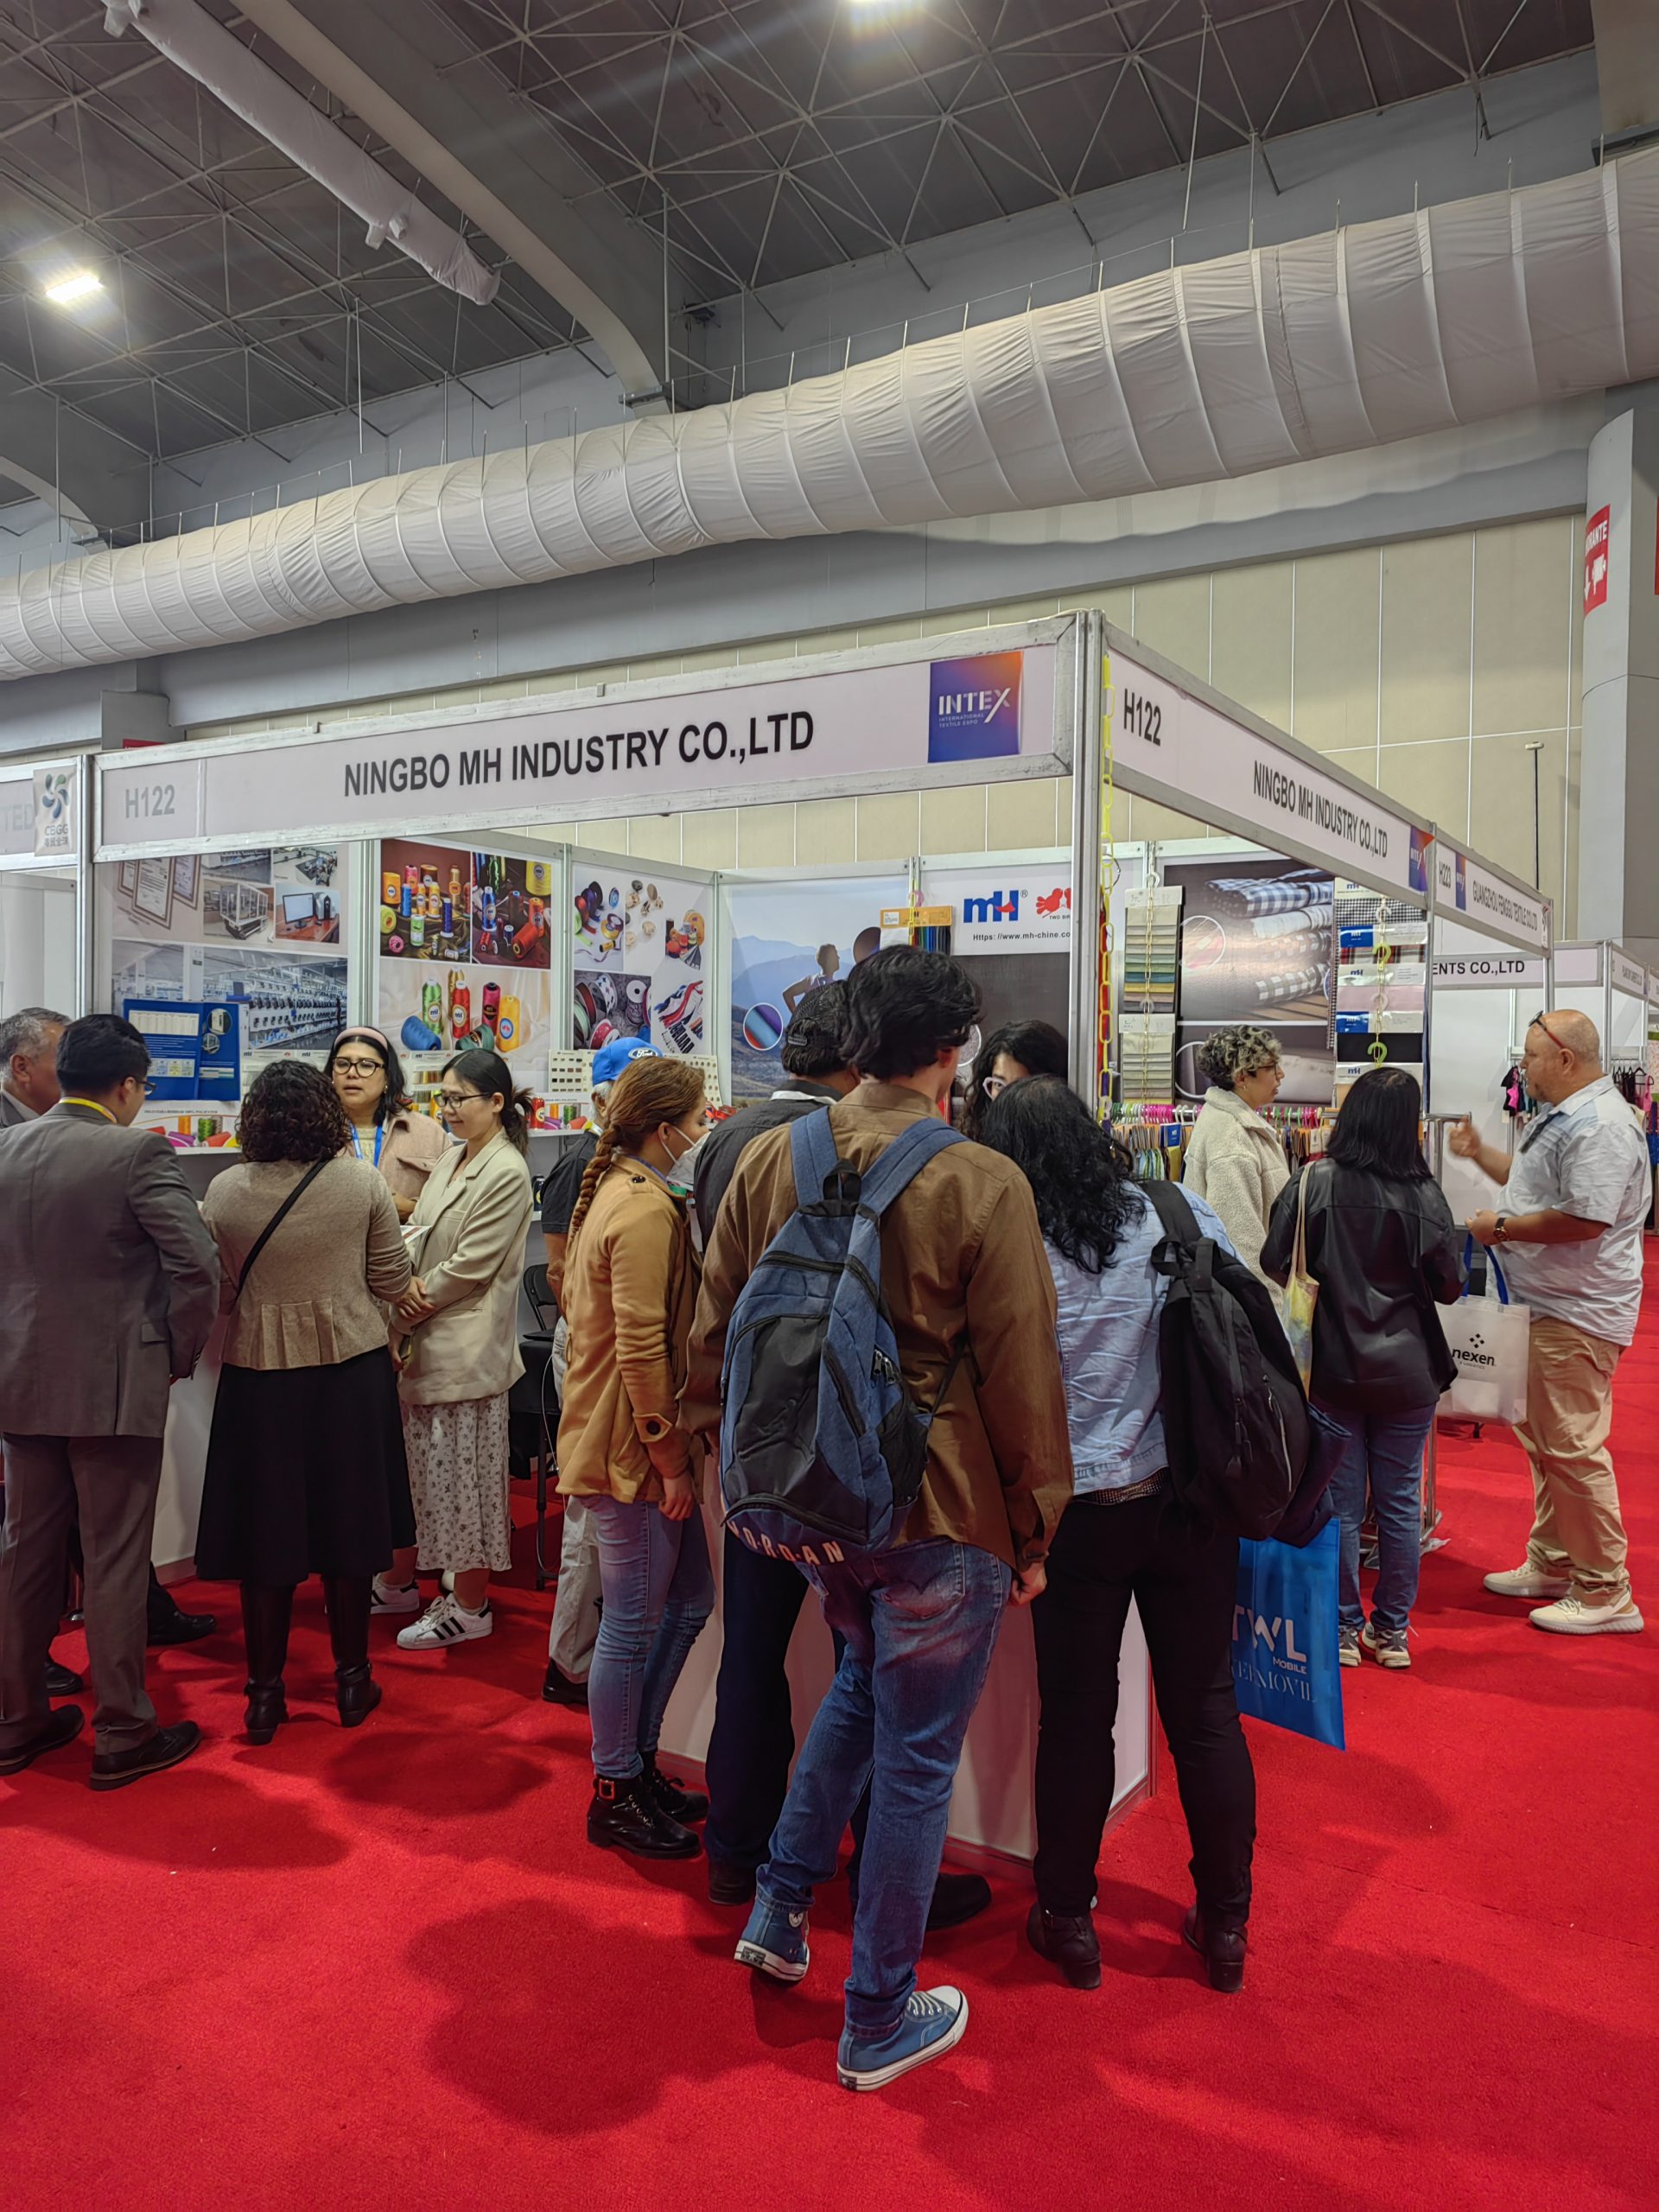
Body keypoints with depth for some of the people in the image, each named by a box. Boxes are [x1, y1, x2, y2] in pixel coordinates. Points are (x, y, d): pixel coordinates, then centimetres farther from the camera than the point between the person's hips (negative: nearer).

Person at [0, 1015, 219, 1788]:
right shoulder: (138, 1153, -15)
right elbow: (197, 1266, -20)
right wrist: (178, 1354, -6)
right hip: (115, 1385, -6)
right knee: (115, 1563, 3)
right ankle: (121, 1737, 14)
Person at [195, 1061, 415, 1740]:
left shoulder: (225, 1191, -7)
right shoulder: (363, 1182, -9)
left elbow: (218, 1294, 2)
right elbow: (393, 1282, -2)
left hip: (259, 1377, 0)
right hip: (351, 1370, 0)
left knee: (266, 1532, 11)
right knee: (347, 1526, 13)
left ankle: (265, 1691, 21)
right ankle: (352, 1683, 24)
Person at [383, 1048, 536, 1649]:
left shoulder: (506, 1173, -15)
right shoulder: (452, 1158, 11)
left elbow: (470, 1265, -17)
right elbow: (416, 1228, 10)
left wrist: (417, 1299, -7)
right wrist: (406, 1288, -9)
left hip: (466, 1348, -8)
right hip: (423, 1341, 8)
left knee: (462, 1471, 2)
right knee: (417, 1461, 18)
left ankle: (470, 1606, 15)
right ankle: (398, 1577, 34)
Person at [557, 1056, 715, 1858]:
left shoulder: (616, 1191, 13)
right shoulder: (647, 1210, -20)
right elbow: (642, 1347, -24)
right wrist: (668, 1453, -18)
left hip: (625, 1437, 10)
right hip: (632, 1450, -10)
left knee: (688, 1600, 18)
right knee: (635, 1624, 3)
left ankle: (635, 1759, 31)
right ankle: (615, 1796, 19)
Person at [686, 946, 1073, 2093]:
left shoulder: (770, 1159, -4)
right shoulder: (983, 1185, -18)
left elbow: (715, 1330, 5)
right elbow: (1023, 1377, -12)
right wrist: (1033, 1533, 0)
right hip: (940, 1517, -5)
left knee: (864, 1677, 31)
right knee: (916, 1759, 12)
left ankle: (781, 1906, 37)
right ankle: (879, 2021, 29)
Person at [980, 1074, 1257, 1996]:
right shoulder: (1188, 1219, -4)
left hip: (1082, 1512, -2)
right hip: (1194, 1499, 3)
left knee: (1077, 1718, 12)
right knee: (1206, 1710, 15)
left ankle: (1068, 1921, 28)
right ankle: (1226, 1923, 30)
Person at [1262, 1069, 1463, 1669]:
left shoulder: (1313, 1183, -12)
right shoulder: (1423, 1194, -11)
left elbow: (1275, 1264, -5)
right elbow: (1449, 1286, -4)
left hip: (1333, 1367, -1)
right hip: (1408, 1372, 1)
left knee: (1341, 1501, 10)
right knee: (1401, 1500, 14)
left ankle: (1343, 1628, 20)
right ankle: (1392, 1630, 24)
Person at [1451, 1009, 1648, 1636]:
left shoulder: (1598, 1126, -21)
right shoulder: (1561, 1118, 15)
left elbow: (1583, 1218, -29)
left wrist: (1502, 1226, -18)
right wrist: (1479, 1153, 17)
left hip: (1576, 1314, -11)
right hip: (1546, 1305, 11)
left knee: (1571, 1447, -7)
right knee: (1542, 1438, 19)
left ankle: (1605, 1594, 4)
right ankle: (1551, 1564, 32)